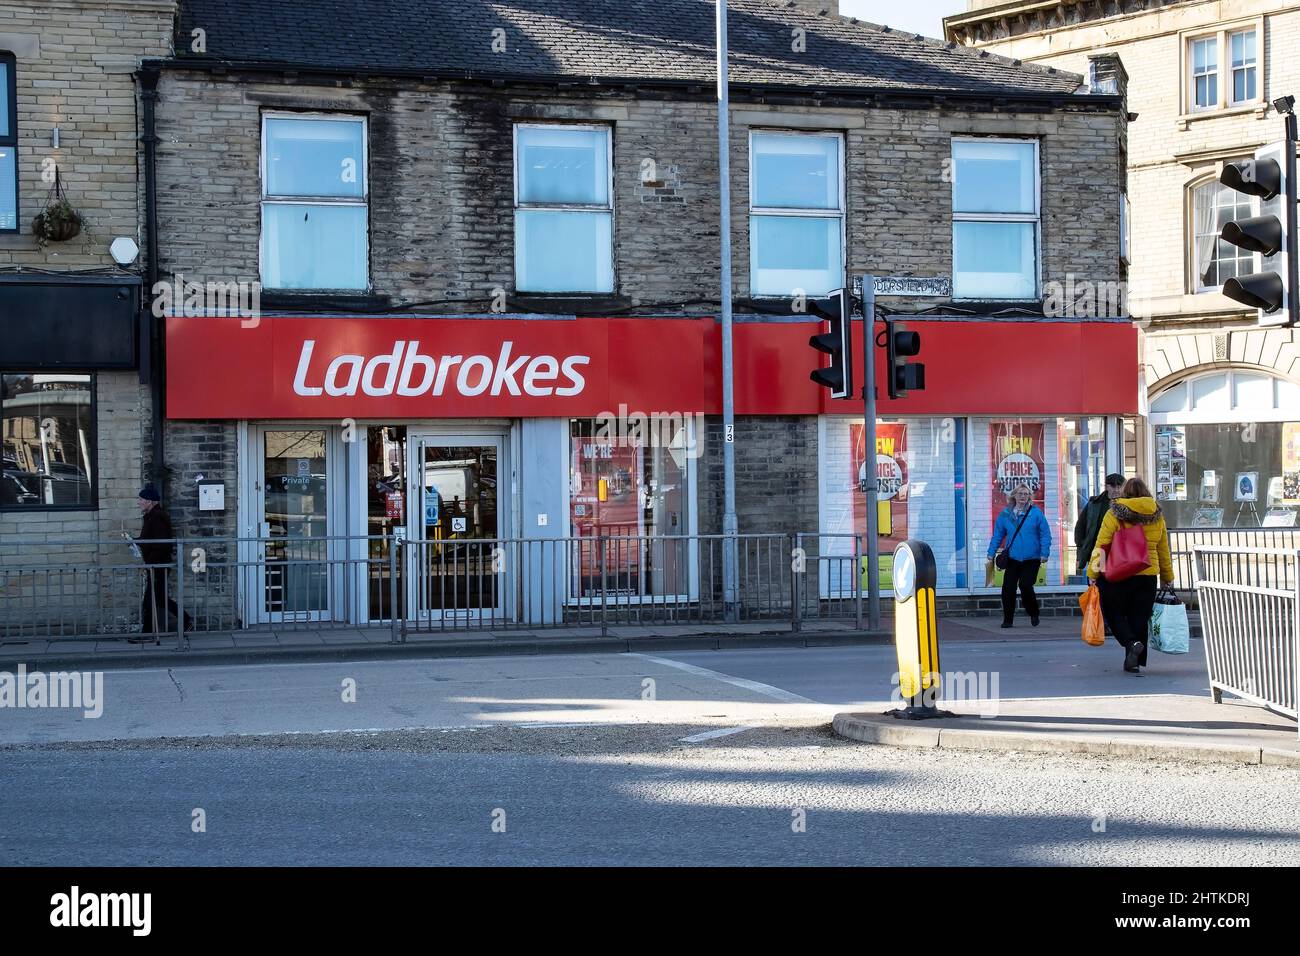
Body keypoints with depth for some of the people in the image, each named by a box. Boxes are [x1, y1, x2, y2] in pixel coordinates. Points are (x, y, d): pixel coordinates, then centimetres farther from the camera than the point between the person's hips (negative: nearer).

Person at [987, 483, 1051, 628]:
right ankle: (1007, 619, 9)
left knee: (1025, 586, -9)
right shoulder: (1005, 514, 4)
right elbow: (997, 535, 9)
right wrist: (991, 553, 5)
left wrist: (1044, 553, -10)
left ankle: (1034, 614, 16)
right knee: (1008, 588, -3)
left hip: (1031, 559, -3)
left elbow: (1045, 535, -3)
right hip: (1012, 558, 3)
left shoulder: (1036, 513, -3)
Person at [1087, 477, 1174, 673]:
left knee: (1114, 613, 10)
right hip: (1148, 575, 3)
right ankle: (1134, 661, 9)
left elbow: (1101, 545, -9)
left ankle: (1132, 643, -13)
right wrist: (1168, 577, 24)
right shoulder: (1157, 516, 8)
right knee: (1139, 618, 10)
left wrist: (1093, 572, -4)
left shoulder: (1114, 514, -5)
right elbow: (1164, 552, 15)